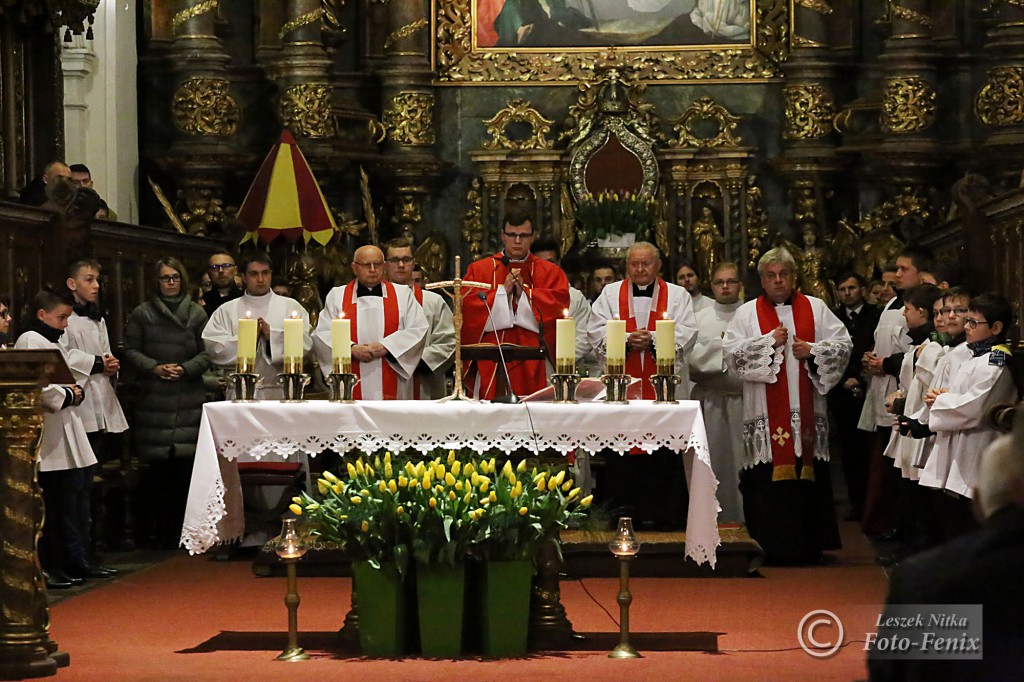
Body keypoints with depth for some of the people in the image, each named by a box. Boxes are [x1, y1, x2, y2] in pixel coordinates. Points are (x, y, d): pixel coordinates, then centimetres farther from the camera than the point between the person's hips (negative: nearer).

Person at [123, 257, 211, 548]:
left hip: (189, 401, 1)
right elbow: (131, 351, 5)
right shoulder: (142, 314, 9)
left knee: (186, 464, -4)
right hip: (153, 400, -1)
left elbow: (207, 352, 7)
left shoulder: (196, 313, 10)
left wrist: (185, 368, -9)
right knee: (156, 465, -3)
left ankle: (181, 529, 3)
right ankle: (157, 528, 4)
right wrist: (154, 367, -10)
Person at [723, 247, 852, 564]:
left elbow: (843, 344, 8)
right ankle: (773, 547, -1)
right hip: (766, 415, -1)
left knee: (809, 473, 2)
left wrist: (813, 350, -8)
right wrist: (769, 341, -10)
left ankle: (810, 546, 9)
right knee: (769, 478, -5)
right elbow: (731, 351, -3)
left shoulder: (815, 308, 12)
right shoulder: (747, 312, 8)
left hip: (807, 410, 1)